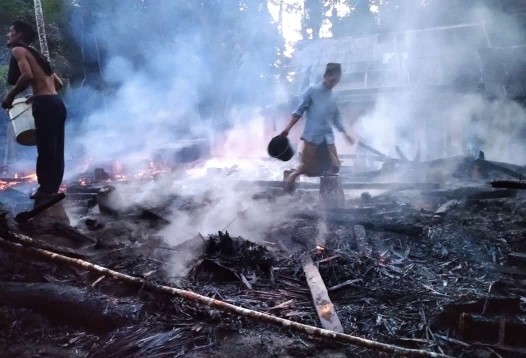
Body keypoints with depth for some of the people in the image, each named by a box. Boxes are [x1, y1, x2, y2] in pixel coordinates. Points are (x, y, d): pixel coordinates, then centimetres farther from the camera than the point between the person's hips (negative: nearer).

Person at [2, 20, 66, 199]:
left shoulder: (18, 50, 2)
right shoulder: (36, 54, 27)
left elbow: (27, 76, -17)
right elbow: (58, 83, 27)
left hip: (45, 105, -9)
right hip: (57, 104, 9)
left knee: (45, 150, -7)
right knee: (55, 151, 8)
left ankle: (45, 191, -4)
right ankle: (52, 189, 13)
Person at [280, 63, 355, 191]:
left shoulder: (333, 97, 15)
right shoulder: (312, 90, -1)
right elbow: (299, 111, -2)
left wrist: (346, 133, 16)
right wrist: (288, 128, -7)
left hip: (328, 138, 6)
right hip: (312, 137, -6)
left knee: (334, 168, -1)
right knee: (309, 168, -7)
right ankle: (293, 174, 19)